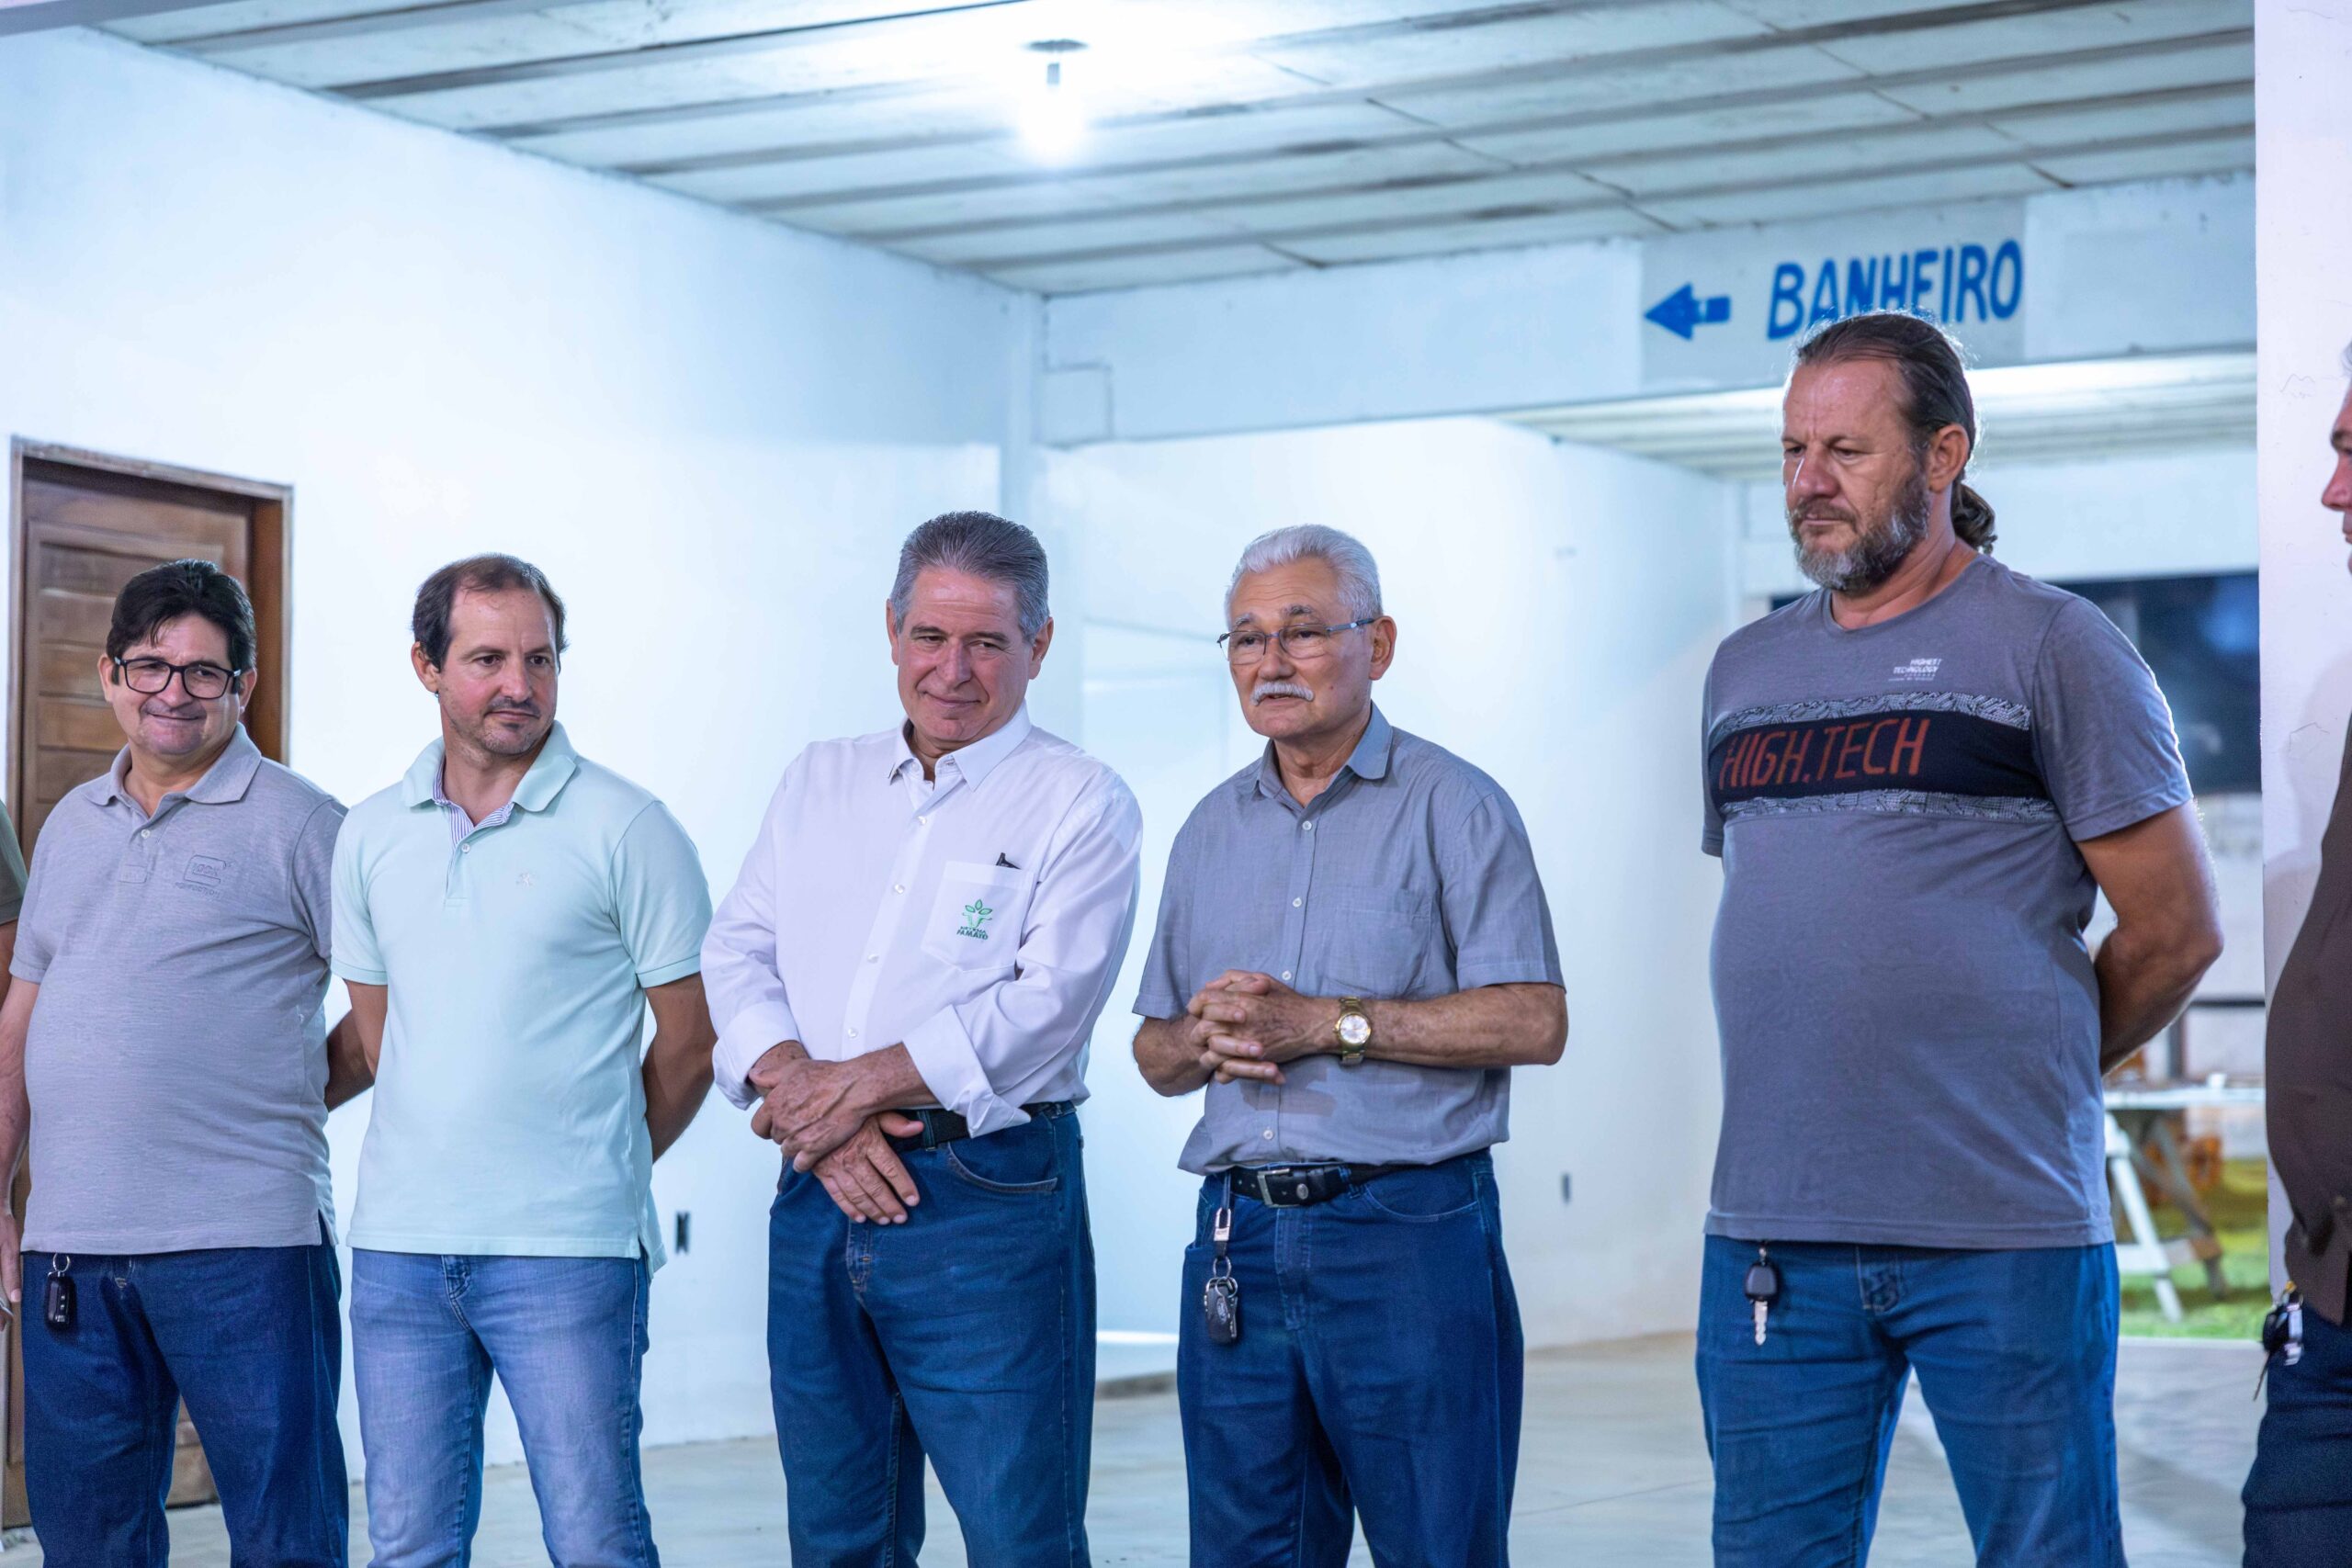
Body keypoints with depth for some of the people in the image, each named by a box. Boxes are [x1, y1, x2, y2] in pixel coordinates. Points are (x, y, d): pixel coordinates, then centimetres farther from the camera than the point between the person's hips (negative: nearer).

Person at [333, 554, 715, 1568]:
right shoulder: (370, 836, 10)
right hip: (397, 1246, 4)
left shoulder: (625, 828, -4)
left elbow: (690, 1041, 1)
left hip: (566, 1253, -4)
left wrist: (597, 1171, 8)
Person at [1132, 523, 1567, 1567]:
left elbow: (1534, 1021, -11)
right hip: (1239, 1241, 5)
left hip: (1408, 1235, -5)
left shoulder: (1452, 806, -1)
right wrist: (1205, 1037, -4)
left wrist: (1327, 1022, -14)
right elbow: (1156, 1053, 20)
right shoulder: (1211, 831, 17)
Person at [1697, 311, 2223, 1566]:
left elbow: (2175, 933, -2)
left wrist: (2028, 1077, 6)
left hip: (2002, 1230, -5)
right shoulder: (1745, 668, 14)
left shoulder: (2051, 648, -2)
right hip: (1774, 1238, 5)